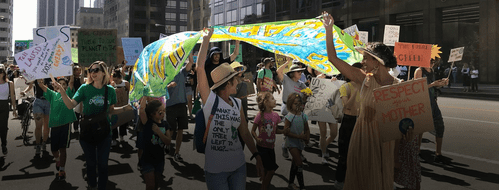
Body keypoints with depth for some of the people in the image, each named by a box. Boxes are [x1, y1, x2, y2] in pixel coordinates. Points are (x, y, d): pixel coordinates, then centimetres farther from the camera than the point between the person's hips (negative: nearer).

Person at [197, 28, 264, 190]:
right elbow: (200, 67, -16)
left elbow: (245, 132, 8)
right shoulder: (210, 99, -9)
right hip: (215, 168, -5)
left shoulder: (237, 103, 7)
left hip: (239, 165, 5)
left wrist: (258, 157, 4)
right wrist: (206, 39, -11)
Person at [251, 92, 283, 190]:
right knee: (270, 170, -8)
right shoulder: (260, 115, -14)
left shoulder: (275, 115, 2)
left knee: (270, 170, 10)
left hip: (271, 147, 6)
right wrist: (257, 139, -26)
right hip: (262, 146, -6)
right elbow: (253, 131, -8)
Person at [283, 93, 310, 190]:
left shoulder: (303, 115, 1)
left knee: (295, 163, 18)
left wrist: (307, 137, -10)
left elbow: (307, 129, 10)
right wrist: (299, 136, -20)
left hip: (300, 142, 6)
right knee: (299, 164, -10)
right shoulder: (289, 116, -14)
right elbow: (286, 132, -16)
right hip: (292, 143, -6)